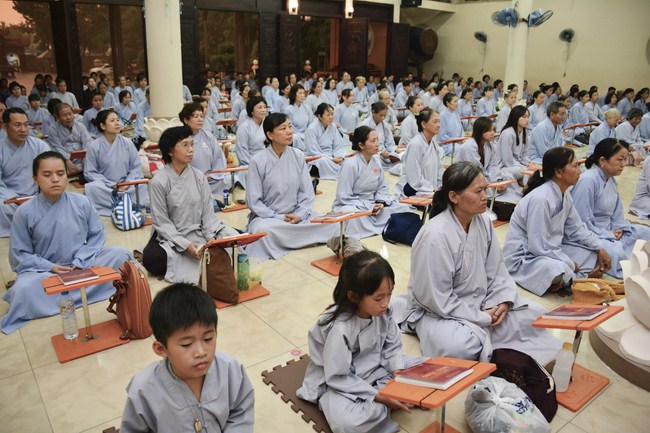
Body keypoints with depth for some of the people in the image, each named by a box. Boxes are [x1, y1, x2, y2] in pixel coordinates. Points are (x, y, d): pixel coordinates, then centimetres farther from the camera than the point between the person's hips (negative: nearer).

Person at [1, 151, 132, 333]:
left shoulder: (81, 202, -5)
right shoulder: (25, 211, -9)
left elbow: (97, 236, 1)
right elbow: (20, 255, -4)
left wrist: (79, 262, -14)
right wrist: (51, 267, -17)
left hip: (83, 264, 3)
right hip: (44, 270, -2)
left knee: (120, 254, -20)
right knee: (24, 291, -34)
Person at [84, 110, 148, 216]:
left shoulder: (127, 143, 1)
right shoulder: (94, 146, -5)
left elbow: (136, 167, 3)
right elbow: (89, 173, -5)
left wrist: (128, 183, -15)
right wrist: (111, 185, -15)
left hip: (126, 186, 1)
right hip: (105, 186, -1)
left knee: (142, 185, -26)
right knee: (91, 188, -33)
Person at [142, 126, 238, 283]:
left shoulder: (199, 176, 0)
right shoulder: (158, 182, -11)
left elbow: (208, 215, 0)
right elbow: (162, 223, -11)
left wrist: (214, 240, -17)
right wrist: (185, 245, -24)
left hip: (198, 233, 4)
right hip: (170, 236, -3)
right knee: (151, 259, -33)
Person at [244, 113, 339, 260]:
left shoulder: (298, 155, 0)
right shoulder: (258, 160, -11)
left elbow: (307, 192, 3)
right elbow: (254, 201, -9)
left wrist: (300, 215, -13)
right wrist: (279, 218, -15)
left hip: (297, 215, 5)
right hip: (267, 216, -4)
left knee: (331, 224, -17)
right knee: (263, 229, -39)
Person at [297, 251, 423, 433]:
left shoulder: (381, 312, -14)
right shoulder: (339, 329, -32)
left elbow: (392, 347, 0)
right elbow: (338, 377, -23)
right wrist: (377, 396, -23)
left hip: (375, 369, 6)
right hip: (340, 383, -6)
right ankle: (378, 404, -7)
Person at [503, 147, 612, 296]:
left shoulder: (564, 195, 2)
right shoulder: (540, 199, -26)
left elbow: (577, 228, 13)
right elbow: (539, 247, -27)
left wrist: (599, 248, -1)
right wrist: (570, 265, -17)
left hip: (551, 249, 10)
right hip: (523, 259, -10)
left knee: (593, 253, 7)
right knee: (561, 270, -33)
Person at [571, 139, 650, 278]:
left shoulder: (611, 181, 9)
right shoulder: (587, 181, -21)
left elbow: (617, 213, 19)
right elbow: (582, 221, -24)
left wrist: (620, 228, -1)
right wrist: (608, 235, -15)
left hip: (608, 230, 10)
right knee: (615, 251, -33)